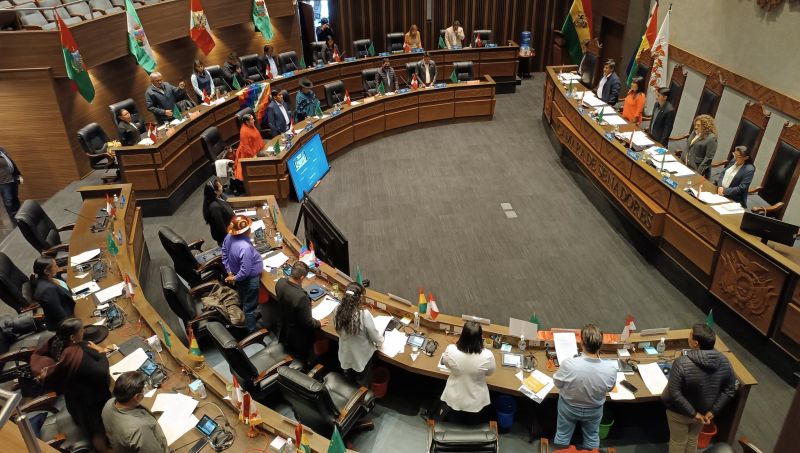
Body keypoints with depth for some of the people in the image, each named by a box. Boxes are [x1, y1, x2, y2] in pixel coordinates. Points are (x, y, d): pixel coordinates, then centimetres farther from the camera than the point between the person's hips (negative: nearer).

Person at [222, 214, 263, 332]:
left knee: (242, 300, 31)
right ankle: (252, 330, 33)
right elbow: (245, 271, -33)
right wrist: (234, 278, -15)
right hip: (250, 279, -8)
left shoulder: (229, 237, -15)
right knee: (250, 306, 13)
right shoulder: (245, 247, -40)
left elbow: (224, 256, 1)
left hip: (237, 274, 8)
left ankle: (245, 320, 56)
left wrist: (230, 272, 5)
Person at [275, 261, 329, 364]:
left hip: (283, 329, 6)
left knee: (289, 350, 35)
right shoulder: (301, 297, -43)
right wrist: (318, 324, -7)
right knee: (303, 356, 25)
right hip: (298, 336, -6)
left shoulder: (280, 282, -22)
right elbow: (307, 321, -27)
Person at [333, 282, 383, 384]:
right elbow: (376, 337, -21)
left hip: (345, 353, 4)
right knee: (361, 383, 26)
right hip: (362, 355, -4)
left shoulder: (338, 310, -22)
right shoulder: (364, 314, -36)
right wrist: (380, 340, 2)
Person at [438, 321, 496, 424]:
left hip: (453, 399, 0)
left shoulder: (450, 350, -28)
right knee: (473, 423, 34)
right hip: (475, 402, 0)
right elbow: (489, 373, -9)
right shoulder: (487, 356, -32)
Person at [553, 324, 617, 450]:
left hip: (568, 408, -1)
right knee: (592, 437, 30)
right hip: (594, 410, 1)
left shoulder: (568, 364, -38)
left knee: (562, 436, 25)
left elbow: (557, 383, -16)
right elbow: (609, 388, -8)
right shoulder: (611, 369, -32)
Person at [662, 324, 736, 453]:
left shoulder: (681, 363, -33)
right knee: (693, 439, 30)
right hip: (703, 411, 4)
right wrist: (713, 411, -4)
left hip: (680, 413, -4)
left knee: (678, 442, 21)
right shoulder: (723, 361, -17)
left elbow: (674, 393, -31)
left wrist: (693, 413, -20)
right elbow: (730, 389, -7)